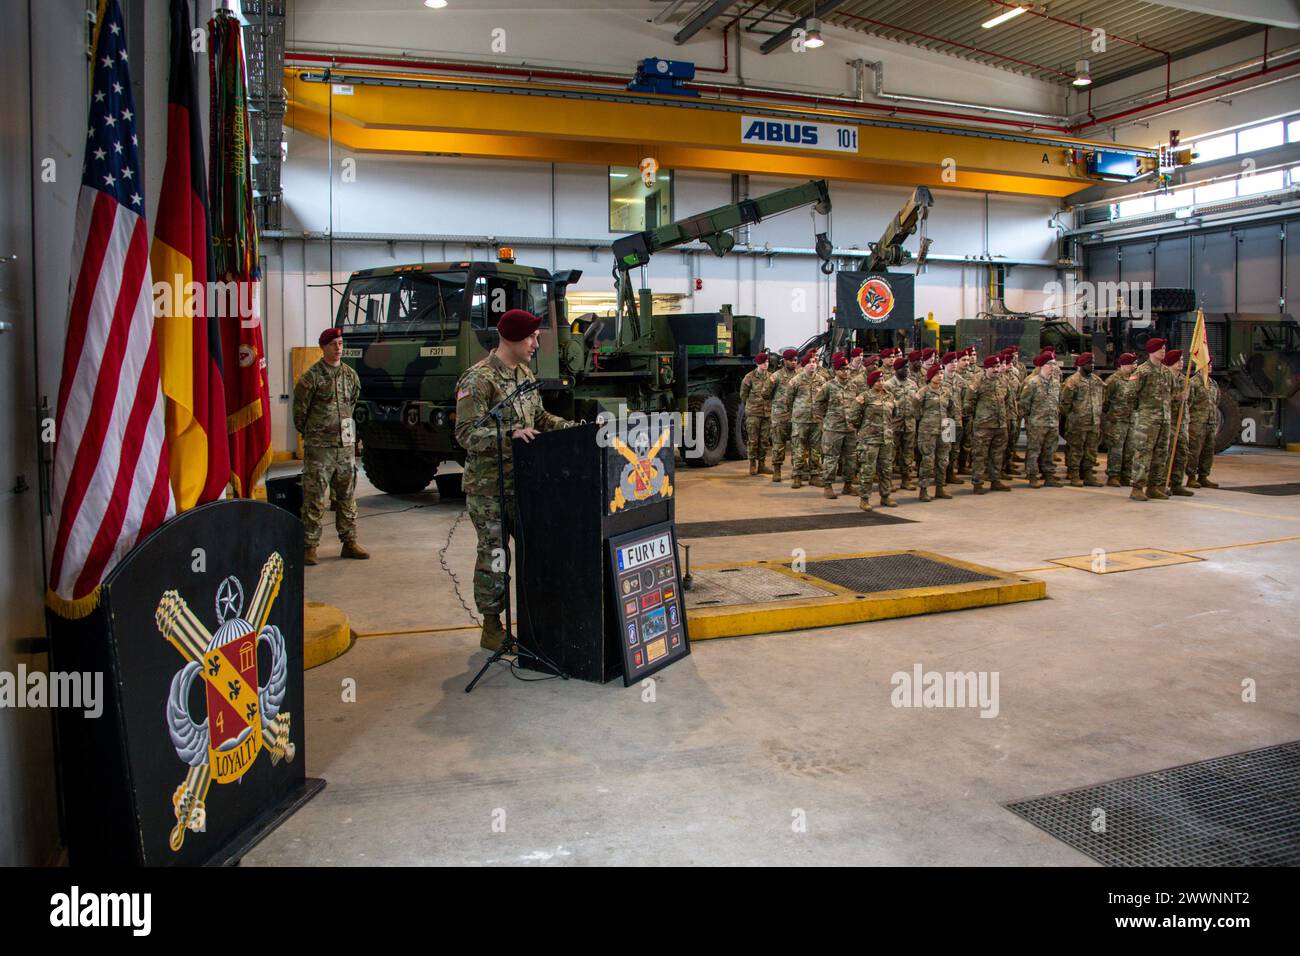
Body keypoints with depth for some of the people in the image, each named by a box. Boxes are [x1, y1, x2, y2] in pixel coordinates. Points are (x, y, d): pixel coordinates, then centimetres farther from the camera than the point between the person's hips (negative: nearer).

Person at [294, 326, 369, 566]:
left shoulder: (351, 375, 10)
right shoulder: (311, 377, -7)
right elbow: (299, 410, 0)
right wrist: (310, 433, 10)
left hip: (346, 446, 5)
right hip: (319, 447, -5)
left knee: (347, 497, 10)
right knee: (315, 499, -4)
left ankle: (349, 543, 19)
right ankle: (309, 547, 2)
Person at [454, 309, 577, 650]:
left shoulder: (525, 374, 12)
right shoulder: (478, 379, -15)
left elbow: (538, 417, 21)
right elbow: (466, 433, -19)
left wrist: (569, 427, 6)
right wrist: (509, 434, -30)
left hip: (523, 480, 8)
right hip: (489, 485, -8)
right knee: (493, 554, 0)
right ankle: (491, 628, 13)